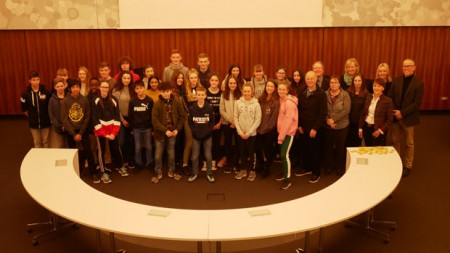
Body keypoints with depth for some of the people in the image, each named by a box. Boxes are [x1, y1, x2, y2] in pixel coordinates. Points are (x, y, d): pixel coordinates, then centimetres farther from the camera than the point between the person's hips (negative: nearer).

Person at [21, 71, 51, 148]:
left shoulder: (46, 92, -10)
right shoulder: (26, 93, -7)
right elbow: (24, 108, 4)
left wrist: (49, 116, 1)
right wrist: (31, 116, 7)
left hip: (45, 122, -1)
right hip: (33, 123, 1)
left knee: (45, 142, 11)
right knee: (37, 142, 12)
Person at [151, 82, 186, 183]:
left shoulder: (177, 101, -6)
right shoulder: (157, 104, -12)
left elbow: (182, 116, 1)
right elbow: (154, 120, -15)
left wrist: (177, 129, -8)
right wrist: (165, 130, -21)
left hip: (172, 131, 2)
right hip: (160, 132, -2)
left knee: (171, 153, 14)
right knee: (158, 154, 6)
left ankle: (171, 171, 30)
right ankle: (158, 173, 21)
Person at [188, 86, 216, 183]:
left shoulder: (210, 108, -5)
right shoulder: (192, 108, -3)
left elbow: (212, 121, -2)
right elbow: (189, 121, 1)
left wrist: (207, 131, -11)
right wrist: (194, 131, -9)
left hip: (207, 135, -1)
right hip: (196, 136, 1)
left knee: (208, 155, 6)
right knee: (195, 156, 8)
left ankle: (209, 173, 19)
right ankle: (194, 173, 22)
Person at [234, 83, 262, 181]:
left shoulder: (256, 104, -10)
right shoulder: (238, 103, -4)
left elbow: (258, 120, -9)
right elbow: (235, 118, 0)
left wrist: (248, 133, -11)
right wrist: (240, 132, -7)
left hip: (251, 134, -2)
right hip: (240, 133, 2)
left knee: (251, 152, 9)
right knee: (242, 152, 13)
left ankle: (252, 171, 23)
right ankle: (243, 170, 27)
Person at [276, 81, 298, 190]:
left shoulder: (290, 103, -17)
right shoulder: (281, 100, 8)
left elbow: (288, 120, -20)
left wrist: (282, 135, -18)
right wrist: (280, 133, 7)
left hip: (288, 132, -8)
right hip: (282, 131, 8)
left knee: (285, 154, -9)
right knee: (282, 154, 13)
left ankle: (287, 179, -1)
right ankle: (284, 174, 27)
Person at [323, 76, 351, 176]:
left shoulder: (345, 95, -6)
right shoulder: (325, 94, -1)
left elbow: (346, 110, -14)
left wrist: (334, 119, -19)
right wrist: (327, 119, -18)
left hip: (341, 126, -1)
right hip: (327, 126, 2)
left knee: (340, 147, 10)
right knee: (328, 147, 11)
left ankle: (340, 167, 25)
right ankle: (329, 166, 27)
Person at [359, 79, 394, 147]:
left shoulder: (388, 100, -9)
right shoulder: (368, 97, 6)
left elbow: (389, 119, -8)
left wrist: (380, 130, -14)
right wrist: (360, 128, 8)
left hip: (377, 131, -5)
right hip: (366, 128, 5)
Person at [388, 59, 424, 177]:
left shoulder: (419, 83, -9)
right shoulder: (396, 80, 2)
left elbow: (417, 102, -13)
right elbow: (390, 97, 2)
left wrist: (402, 113, -18)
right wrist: (395, 112, -11)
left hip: (409, 118, -3)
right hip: (395, 117, 3)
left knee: (409, 143, 9)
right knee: (395, 141, 11)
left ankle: (407, 166, 21)